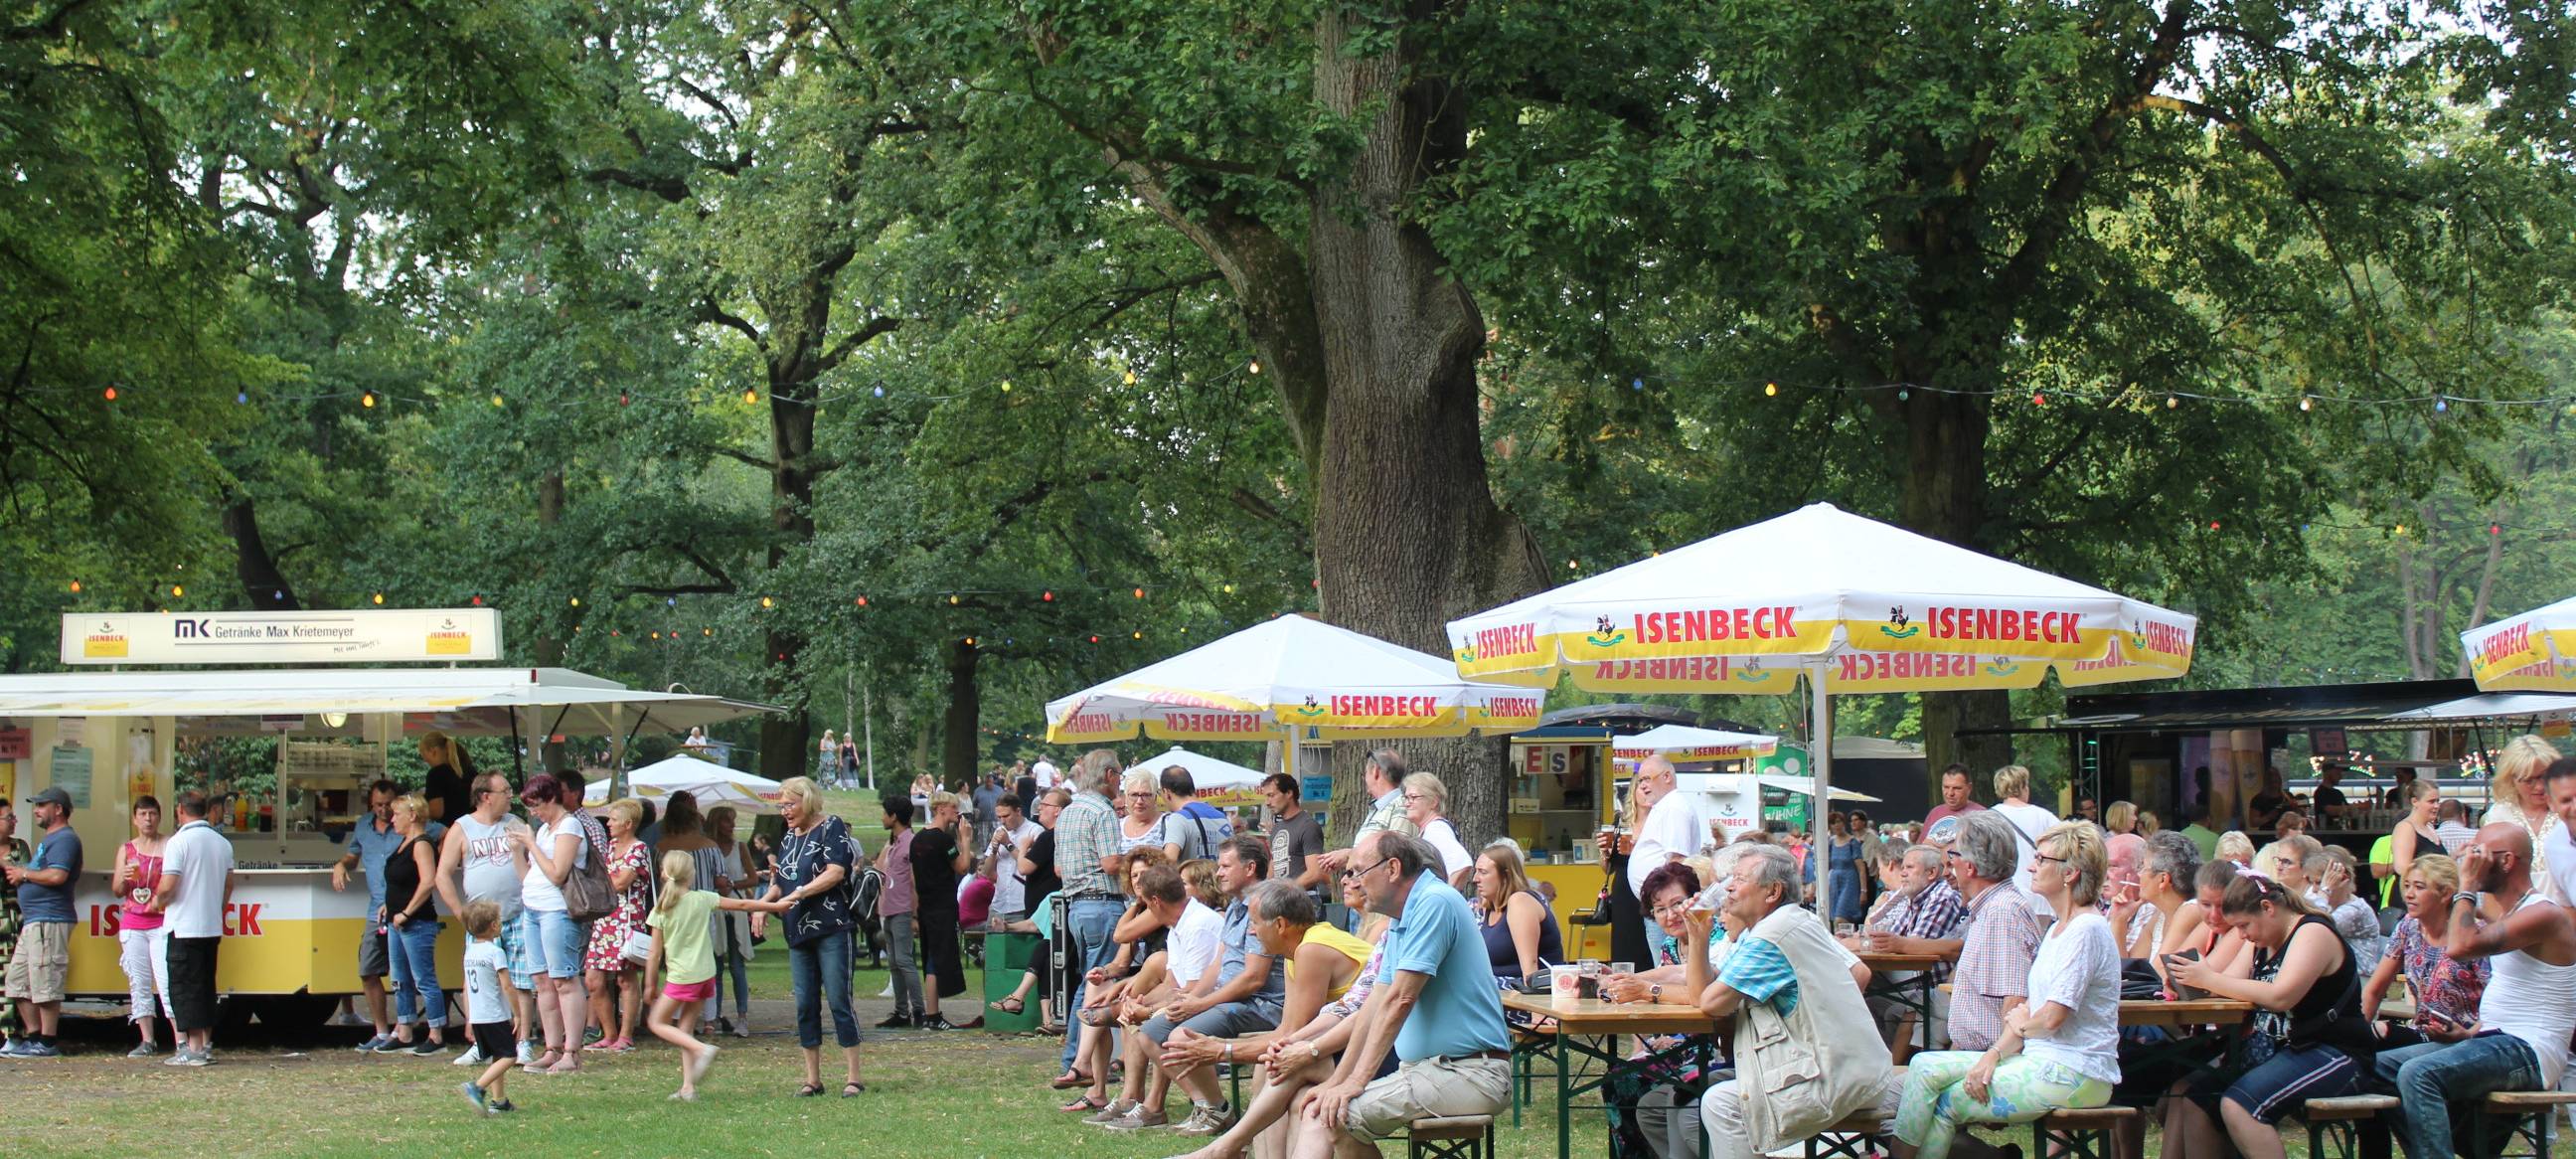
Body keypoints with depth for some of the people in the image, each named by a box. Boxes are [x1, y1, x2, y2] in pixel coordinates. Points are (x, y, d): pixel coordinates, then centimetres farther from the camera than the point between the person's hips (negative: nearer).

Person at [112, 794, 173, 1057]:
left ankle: (180, 1041, -19)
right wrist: (124, 877, -10)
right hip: (132, 924, 4)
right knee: (138, 983, 3)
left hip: (162, 923, -4)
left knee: (167, 981, -14)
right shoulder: (126, 850, 14)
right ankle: (147, 1042, 9)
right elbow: (117, 890, 10)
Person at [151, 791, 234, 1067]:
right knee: (206, 986, 13)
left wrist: (157, 902, 3)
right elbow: (228, 885, 16)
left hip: (184, 927, -6)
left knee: (185, 987, -3)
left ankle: (192, 1048, -5)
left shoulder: (179, 842, -13)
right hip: (212, 927, 6)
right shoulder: (222, 844, 9)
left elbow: (168, 887, -17)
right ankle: (207, 1045, 14)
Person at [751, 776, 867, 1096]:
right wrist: (763, 904, 1)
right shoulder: (790, 836, 17)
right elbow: (781, 883, 21)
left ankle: (854, 1078, -4)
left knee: (838, 1001, -7)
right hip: (798, 932, 7)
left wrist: (795, 896, -20)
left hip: (831, 928, -7)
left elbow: (835, 873, -15)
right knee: (805, 1006, 5)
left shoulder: (831, 827, -4)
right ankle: (812, 1079, 11)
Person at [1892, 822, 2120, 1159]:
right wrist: (1994, 1055, -2)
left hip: (2075, 1076, -10)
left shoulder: (2086, 930, -15)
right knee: (1926, 1068, -1)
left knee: (1947, 1102, -12)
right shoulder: (2059, 930, 18)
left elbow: (2053, 1017, -21)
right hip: (2042, 1059, 10)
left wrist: (2021, 1026, 1)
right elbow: (2028, 1015, 14)